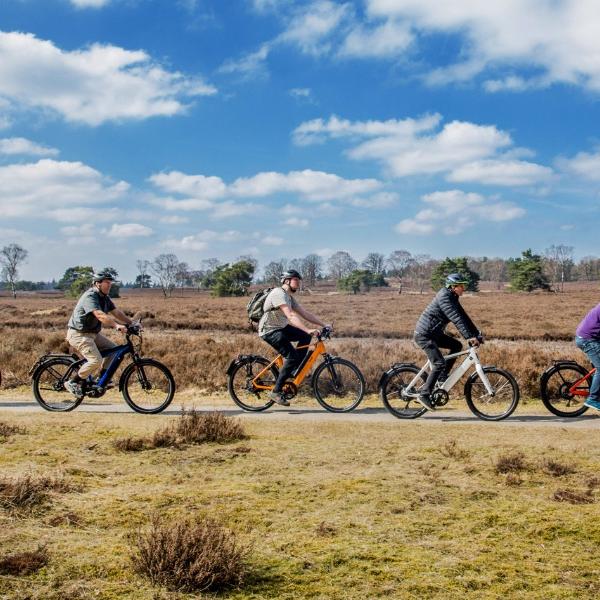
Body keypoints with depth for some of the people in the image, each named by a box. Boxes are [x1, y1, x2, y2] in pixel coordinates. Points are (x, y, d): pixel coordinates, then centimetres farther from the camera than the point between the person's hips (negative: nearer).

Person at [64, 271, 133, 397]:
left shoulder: (105, 298, 8)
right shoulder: (90, 296, -22)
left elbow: (116, 313, 7)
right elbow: (99, 315, -36)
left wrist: (132, 323, -4)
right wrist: (116, 325, -46)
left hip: (92, 333, 10)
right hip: (78, 334, -10)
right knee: (96, 360, -21)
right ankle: (73, 382, -6)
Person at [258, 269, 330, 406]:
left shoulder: (290, 297, 10)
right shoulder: (279, 294, -21)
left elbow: (305, 314, 8)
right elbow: (291, 316, -33)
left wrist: (323, 325, -1)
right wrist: (308, 330, -42)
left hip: (281, 328, 10)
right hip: (269, 331, -10)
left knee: (305, 337, -2)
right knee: (292, 356, -18)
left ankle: (295, 370, 6)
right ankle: (276, 392, -12)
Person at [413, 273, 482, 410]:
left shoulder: (453, 298, 10)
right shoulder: (444, 297, -20)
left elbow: (464, 317, 11)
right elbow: (456, 319, -27)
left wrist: (477, 334, 5)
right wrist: (469, 337, -30)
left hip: (434, 333, 10)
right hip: (424, 334, -10)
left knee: (457, 345, 4)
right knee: (439, 363, -15)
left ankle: (442, 376, 10)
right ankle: (424, 394, -10)